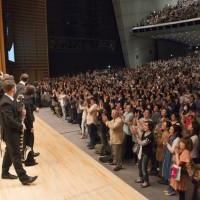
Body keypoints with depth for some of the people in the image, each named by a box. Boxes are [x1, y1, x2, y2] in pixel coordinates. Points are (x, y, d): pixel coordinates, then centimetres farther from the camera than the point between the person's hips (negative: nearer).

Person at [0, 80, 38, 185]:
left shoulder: (8, 99, 6)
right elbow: (10, 120, -28)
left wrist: (20, 123, -1)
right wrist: (21, 126, -16)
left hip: (12, 132, 10)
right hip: (11, 133, -10)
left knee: (9, 153, 21)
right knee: (16, 155, -2)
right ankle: (23, 178, 7)